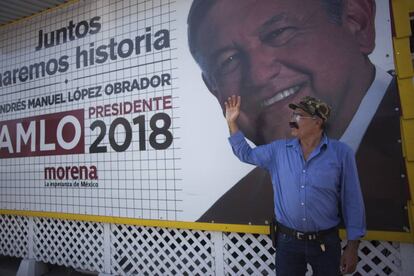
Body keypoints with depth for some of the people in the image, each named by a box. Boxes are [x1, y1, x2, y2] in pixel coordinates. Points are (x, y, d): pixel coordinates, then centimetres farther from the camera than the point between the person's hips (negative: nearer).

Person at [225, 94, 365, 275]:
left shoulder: (341, 153, -7)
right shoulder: (278, 150, 1)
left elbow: (352, 201, -4)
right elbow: (246, 154, 11)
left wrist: (352, 245, -4)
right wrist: (232, 122, 3)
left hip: (325, 242, -2)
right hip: (287, 240, 2)